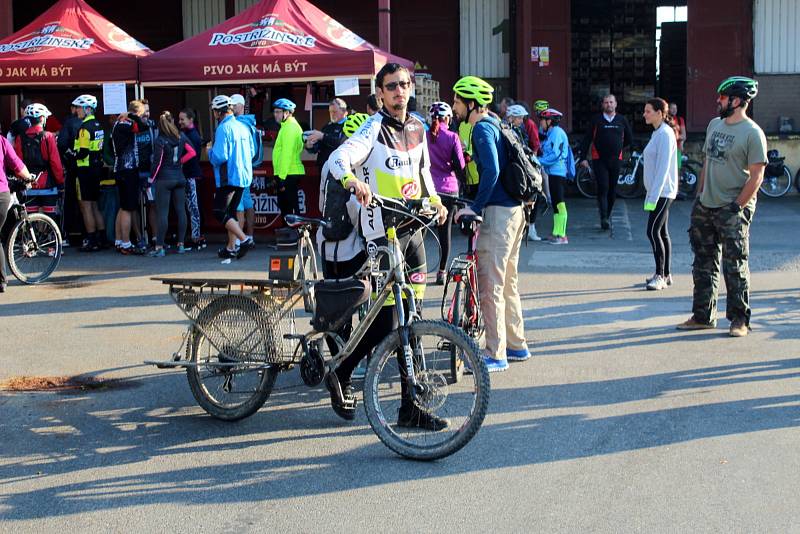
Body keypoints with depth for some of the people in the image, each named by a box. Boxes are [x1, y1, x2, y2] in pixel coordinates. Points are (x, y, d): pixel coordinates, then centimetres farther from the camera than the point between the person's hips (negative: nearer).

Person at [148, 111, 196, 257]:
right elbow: (192, 152, 5)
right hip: (179, 178, 5)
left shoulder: (160, 140, -11)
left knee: (162, 213, -5)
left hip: (164, 179, -5)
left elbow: (157, 161, -12)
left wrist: (152, 178, -3)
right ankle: (180, 244, 11)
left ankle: (159, 247, -6)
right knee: (181, 211, 9)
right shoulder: (181, 137, 3)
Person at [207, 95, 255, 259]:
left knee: (219, 212, -3)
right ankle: (231, 247, 18)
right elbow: (252, 152, 15)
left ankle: (244, 240, -14)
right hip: (244, 177, 8)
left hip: (228, 178, -8)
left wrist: (210, 151, -1)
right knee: (231, 212, 16)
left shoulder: (223, 128, -15)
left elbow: (219, 157, -21)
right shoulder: (243, 127, 9)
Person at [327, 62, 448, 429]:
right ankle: (341, 374, 16)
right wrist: (353, 179, -46)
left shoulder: (417, 127, 13)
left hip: (413, 230, 7)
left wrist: (434, 200, 15)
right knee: (388, 321, -8)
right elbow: (339, 158, -25)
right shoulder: (375, 128, -9)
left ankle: (411, 407, 13)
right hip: (382, 233, -7)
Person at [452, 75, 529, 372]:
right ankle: (516, 345, 25)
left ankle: (496, 355, -4)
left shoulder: (482, 128, -12)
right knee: (507, 281, 17)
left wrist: (475, 207, -19)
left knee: (489, 284, -7)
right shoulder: (495, 123, 17)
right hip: (515, 209, 10)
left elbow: (492, 171, -25)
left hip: (498, 211, -10)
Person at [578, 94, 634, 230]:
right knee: (603, 188, -12)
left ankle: (608, 215, 21)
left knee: (612, 190, 8)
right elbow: (587, 139, 0)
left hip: (616, 160, 3)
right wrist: (583, 157, -6)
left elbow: (629, 138, 21)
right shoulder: (596, 120, 0)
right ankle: (604, 219, -17)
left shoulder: (622, 120, 7)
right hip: (599, 159, -3)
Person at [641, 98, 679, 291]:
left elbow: (663, 168, -20)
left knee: (653, 232, -12)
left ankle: (660, 276, -9)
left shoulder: (665, 134, -15)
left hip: (662, 192, -10)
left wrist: (653, 197, -22)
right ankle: (665, 275, 17)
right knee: (661, 232, 11)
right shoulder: (657, 133, 15)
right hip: (658, 192, 10)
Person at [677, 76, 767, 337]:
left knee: (735, 266, -3)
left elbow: (756, 177, -14)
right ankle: (703, 316, 21)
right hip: (705, 207, 8)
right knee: (704, 264, 12)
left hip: (733, 210, -7)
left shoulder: (752, 133, -12)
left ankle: (740, 319, 8)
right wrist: (699, 195, 14)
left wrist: (737, 207, -16)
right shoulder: (714, 124, 11)